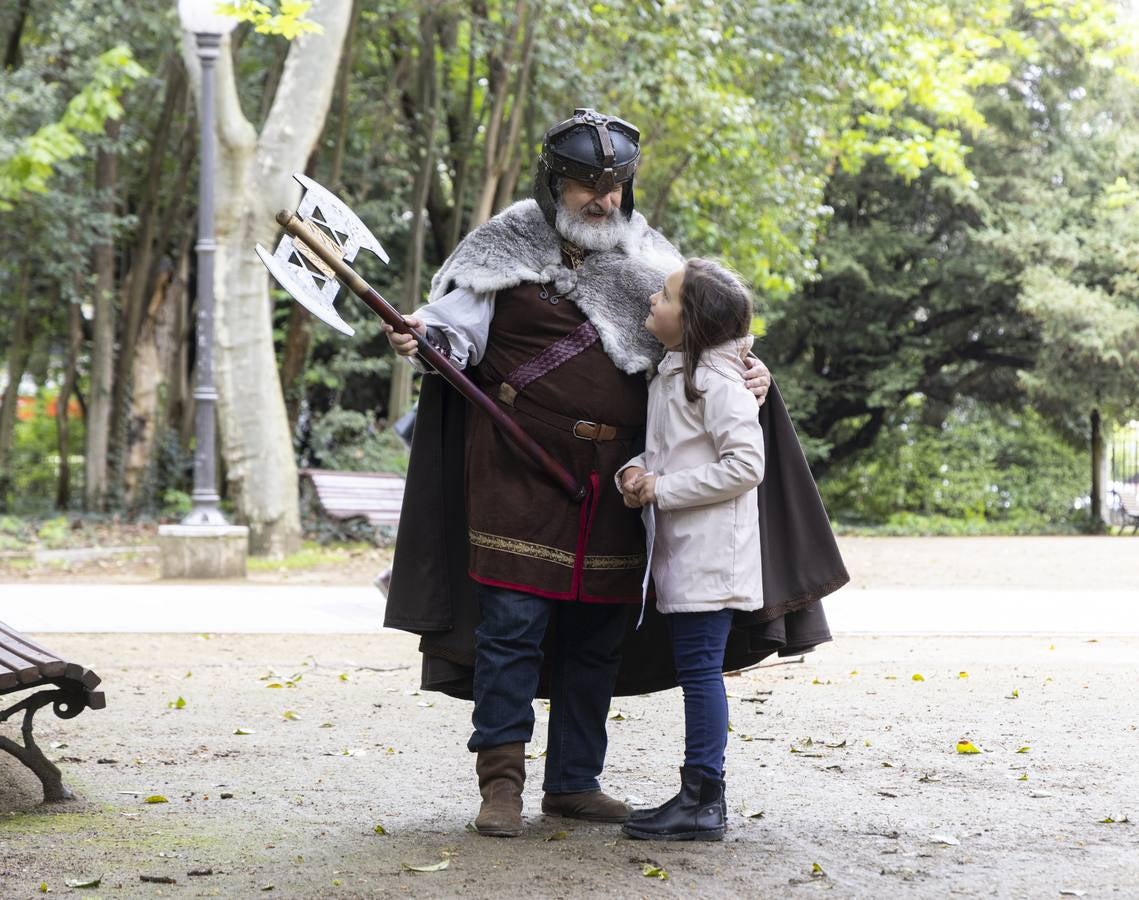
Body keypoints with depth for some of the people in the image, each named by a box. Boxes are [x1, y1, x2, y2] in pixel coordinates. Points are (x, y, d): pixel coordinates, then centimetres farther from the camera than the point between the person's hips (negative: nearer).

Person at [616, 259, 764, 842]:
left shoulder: (716, 381, -15)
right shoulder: (669, 375, 14)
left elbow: (745, 465, -20)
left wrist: (663, 489, -17)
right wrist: (636, 470, 1)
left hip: (710, 550, -9)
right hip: (678, 552, 9)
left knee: (699, 668, -7)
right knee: (693, 671, 12)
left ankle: (703, 803, -3)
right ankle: (699, 796, 17)